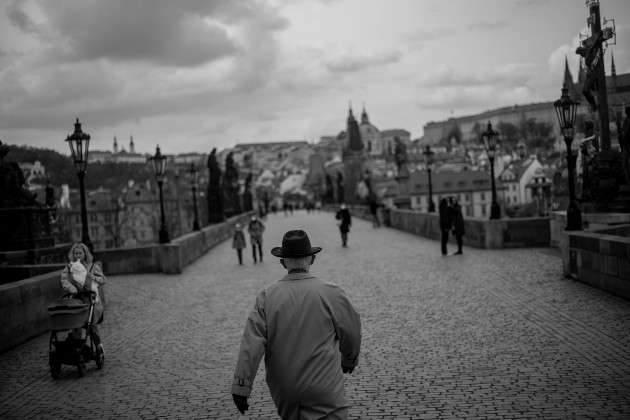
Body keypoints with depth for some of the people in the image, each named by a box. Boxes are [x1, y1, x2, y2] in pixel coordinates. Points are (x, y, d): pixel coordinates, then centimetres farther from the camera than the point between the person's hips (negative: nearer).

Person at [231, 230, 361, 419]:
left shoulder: (267, 296, -5)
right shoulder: (330, 293, -9)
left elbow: (251, 345, -11)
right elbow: (351, 331, 4)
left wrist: (241, 386, -10)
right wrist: (349, 359, 24)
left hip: (282, 388, 4)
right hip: (323, 388, -3)